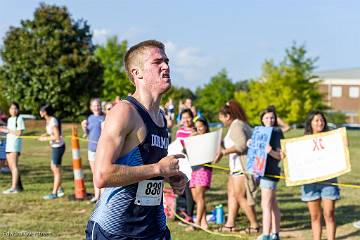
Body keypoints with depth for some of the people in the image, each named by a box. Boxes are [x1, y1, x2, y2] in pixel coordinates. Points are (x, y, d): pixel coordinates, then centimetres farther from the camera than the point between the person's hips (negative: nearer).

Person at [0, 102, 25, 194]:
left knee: (14, 166, -12)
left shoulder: (19, 119, -6)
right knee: (11, 166, 10)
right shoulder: (9, 119, 18)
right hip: (8, 145, 8)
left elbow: (19, 133, -13)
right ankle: (19, 186, 19)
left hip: (15, 145, -8)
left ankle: (14, 188, -15)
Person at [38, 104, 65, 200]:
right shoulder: (48, 120, 8)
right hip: (55, 147, 10)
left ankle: (54, 193, 7)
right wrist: (45, 135, 2)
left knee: (57, 170, -1)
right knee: (53, 168, 17)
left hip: (58, 147, -10)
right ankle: (59, 189, 25)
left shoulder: (53, 121, -20)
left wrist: (45, 139, -15)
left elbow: (57, 136, -23)